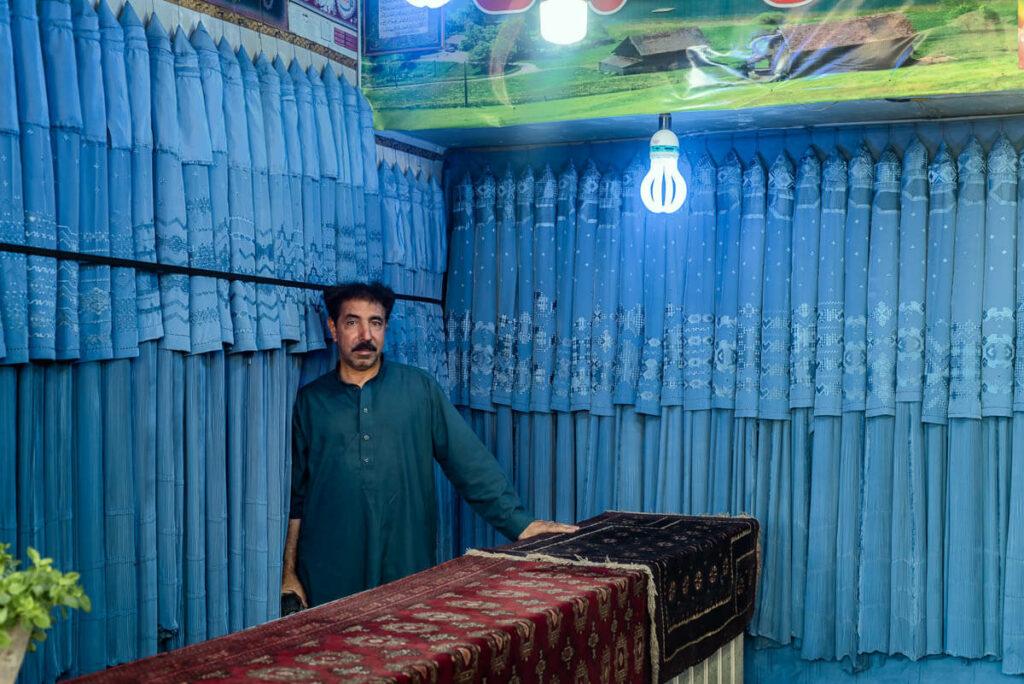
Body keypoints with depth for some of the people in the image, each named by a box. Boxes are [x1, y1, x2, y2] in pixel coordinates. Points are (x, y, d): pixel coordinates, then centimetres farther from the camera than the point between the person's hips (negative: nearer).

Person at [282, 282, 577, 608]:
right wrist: (289, 572, 6)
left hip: (406, 566, 0)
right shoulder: (310, 400, 5)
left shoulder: (419, 389, 3)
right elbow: (295, 496, 9)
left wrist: (520, 523, -6)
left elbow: (471, 462, 1)